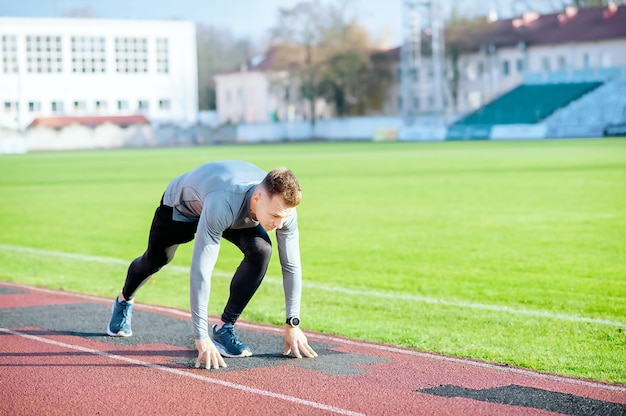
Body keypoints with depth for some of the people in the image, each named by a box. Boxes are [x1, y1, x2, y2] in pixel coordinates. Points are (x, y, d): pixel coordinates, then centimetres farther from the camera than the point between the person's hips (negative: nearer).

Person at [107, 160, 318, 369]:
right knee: (155, 260, 20)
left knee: (261, 251, -24)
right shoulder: (222, 204, -50)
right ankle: (124, 301, 55)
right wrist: (201, 336, -48)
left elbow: (291, 266, -21)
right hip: (182, 203, -3)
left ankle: (224, 328, -10)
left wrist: (292, 325, -19)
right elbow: (200, 269, -48)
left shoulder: (282, 206, -34)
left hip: (238, 210, 3)